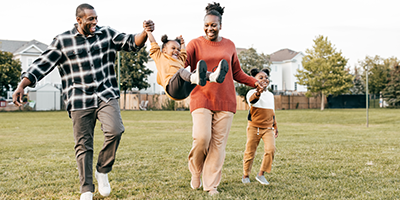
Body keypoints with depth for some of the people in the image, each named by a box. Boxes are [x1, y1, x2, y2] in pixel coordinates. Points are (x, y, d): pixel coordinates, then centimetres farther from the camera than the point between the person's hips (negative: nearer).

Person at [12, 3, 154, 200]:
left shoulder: (106, 34, 7)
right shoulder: (63, 41, 0)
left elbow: (132, 43, 6)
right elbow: (42, 64, -1)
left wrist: (145, 32, -15)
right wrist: (22, 85, -11)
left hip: (106, 95, 1)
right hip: (80, 101, -1)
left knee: (115, 130, -22)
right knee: (83, 146, 2)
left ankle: (102, 171, 2)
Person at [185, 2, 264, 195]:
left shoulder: (229, 45, 13)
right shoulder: (195, 44, 3)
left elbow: (237, 73, 19)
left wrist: (254, 82, 7)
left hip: (225, 100, 3)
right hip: (201, 98, -3)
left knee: (218, 143, 1)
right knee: (201, 138, -17)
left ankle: (211, 184, 10)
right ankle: (195, 172, 12)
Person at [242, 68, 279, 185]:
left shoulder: (270, 95, 13)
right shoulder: (252, 93, -7)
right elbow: (251, 100, -33)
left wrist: (275, 127, 22)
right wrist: (258, 92, -54)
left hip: (268, 128, 4)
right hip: (254, 127, -4)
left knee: (270, 149, -15)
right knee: (250, 152, 4)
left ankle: (261, 174, -2)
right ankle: (245, 175, 22)